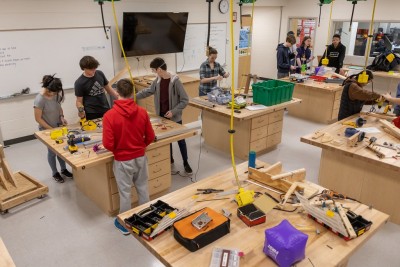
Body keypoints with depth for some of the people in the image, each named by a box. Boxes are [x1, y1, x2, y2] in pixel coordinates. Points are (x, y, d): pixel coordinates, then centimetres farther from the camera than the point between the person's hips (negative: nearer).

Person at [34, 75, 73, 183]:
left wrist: (61, 117, -8)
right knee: (52, 151, 9)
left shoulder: (56, 94, -8)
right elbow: (38, 119, -19)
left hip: (58, 127, 5)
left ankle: (64, 170, 33)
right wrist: (51, 129, -19)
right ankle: (55, 173, 28)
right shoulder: (40, 100, -25)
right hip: (47, 130, -5)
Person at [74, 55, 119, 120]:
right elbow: (79, 101, -6)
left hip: (105, 109, 4)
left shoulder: (100, 74, 1)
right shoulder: (79, 83, -11)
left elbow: (108, 88, 14)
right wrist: (81, 110, -25)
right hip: (91, 114, -4)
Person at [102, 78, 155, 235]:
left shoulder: (110, 115, -20)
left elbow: (108, 144, -18)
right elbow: (150, 137, -2)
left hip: (122, 161, -3)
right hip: (140, 157, 3)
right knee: (143, 188, 21)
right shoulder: (142, 112, -10)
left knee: (125, 192, 13)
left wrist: (117, 150, 3)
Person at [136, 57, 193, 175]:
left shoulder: (175, 81, -20)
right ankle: (170, 159, 36)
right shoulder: (157, 81, -1)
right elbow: (148, 91, 16)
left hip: (175, 117, -5)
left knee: (180, 140, 7)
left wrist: (173, 111, -22)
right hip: (162, 116, 6)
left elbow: (185, 100, -18)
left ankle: (186, 163, 21)